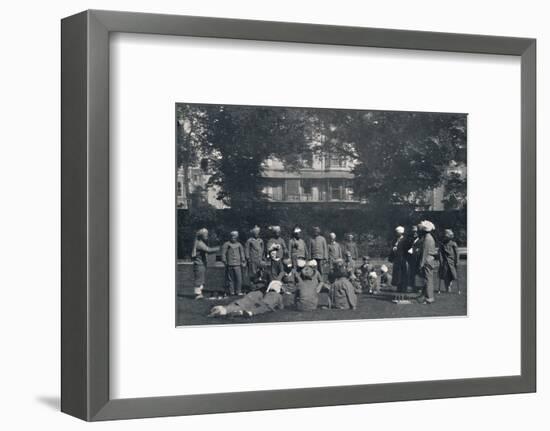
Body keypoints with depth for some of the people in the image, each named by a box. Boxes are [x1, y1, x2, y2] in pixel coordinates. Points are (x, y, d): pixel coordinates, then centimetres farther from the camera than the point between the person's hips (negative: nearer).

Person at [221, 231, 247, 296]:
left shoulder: (239, 245, 13)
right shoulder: (226, 244, 2)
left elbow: (242, 253, 18)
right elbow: (223, 254, 2)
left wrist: (243, 261, 11)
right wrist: (224, 261, -5)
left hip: (238, 264, 2)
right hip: (229, 265, -2)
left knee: (239, 278, -4)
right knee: (230, 279, 2)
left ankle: (238, 291, 2)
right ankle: (231, 291, 9)